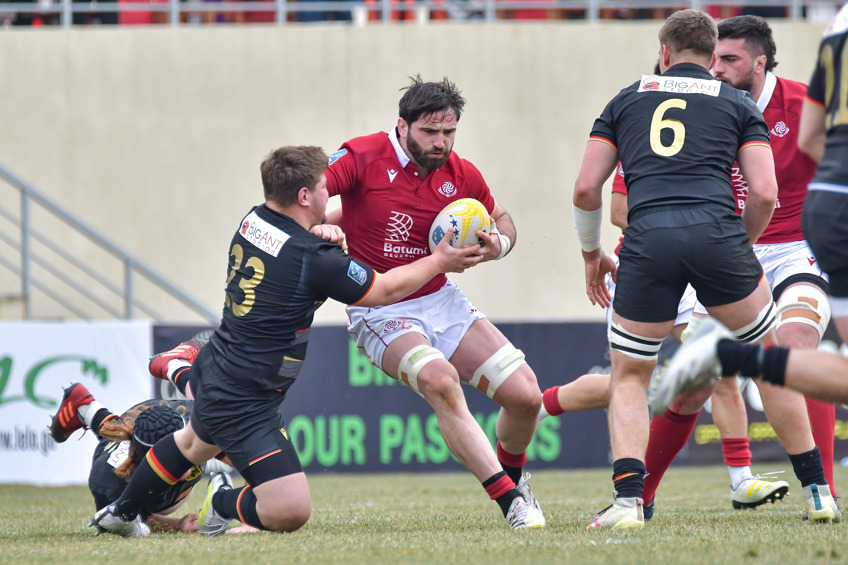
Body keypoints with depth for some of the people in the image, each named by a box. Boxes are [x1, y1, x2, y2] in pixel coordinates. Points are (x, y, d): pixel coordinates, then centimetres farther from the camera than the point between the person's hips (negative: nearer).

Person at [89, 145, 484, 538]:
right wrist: (439, 262, 3)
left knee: (196, 443, 42)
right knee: (291, 513, -13)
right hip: (244, 408, -10)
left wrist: (320, 231, 0)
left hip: (211, 373, 10)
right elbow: (385, 290, -11)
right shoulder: (313, 259, -24)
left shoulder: (253, 222, -2)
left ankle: (120, 513, 55)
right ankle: (222, 503, 11)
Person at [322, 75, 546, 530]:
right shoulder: (364, 158, -14)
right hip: (379, 311, -5)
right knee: (439, 379, -33)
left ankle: (511, 475, 28)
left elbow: (501, 219, 17)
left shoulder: (462, 176, -1)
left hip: (440, 301, 5)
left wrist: (498, 245, -7)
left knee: (525, 394, -5)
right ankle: (508, 498, -29)